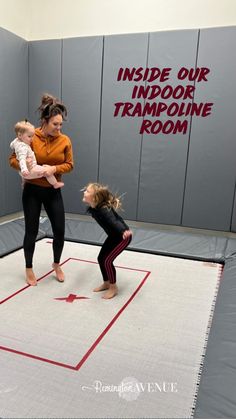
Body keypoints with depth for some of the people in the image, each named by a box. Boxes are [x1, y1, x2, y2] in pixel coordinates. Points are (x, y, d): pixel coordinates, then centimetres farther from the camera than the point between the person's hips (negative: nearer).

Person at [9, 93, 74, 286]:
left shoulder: (65, 140, -6)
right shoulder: (31, 137, -12)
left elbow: (69, 164, -2)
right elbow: (13, 159, -6)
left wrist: (55, 168, -20)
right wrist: (23, 164, -27)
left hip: (53, 191, 2)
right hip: (32, 190, -2)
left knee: (60, 230, 3)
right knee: (32, 231, 7)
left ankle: (56, 264, 29)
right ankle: (29, 269, 27)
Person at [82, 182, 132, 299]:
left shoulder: (103, 210, -35)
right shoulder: (93, 208, -9)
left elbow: (114, 221, -52)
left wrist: (124, 231, -69)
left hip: (123, 236, -9)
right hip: (113, 235, 9)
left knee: (107, 260, -8)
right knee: (101, 258, 10)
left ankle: (113, 287, 12)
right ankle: (106, 283, 29)